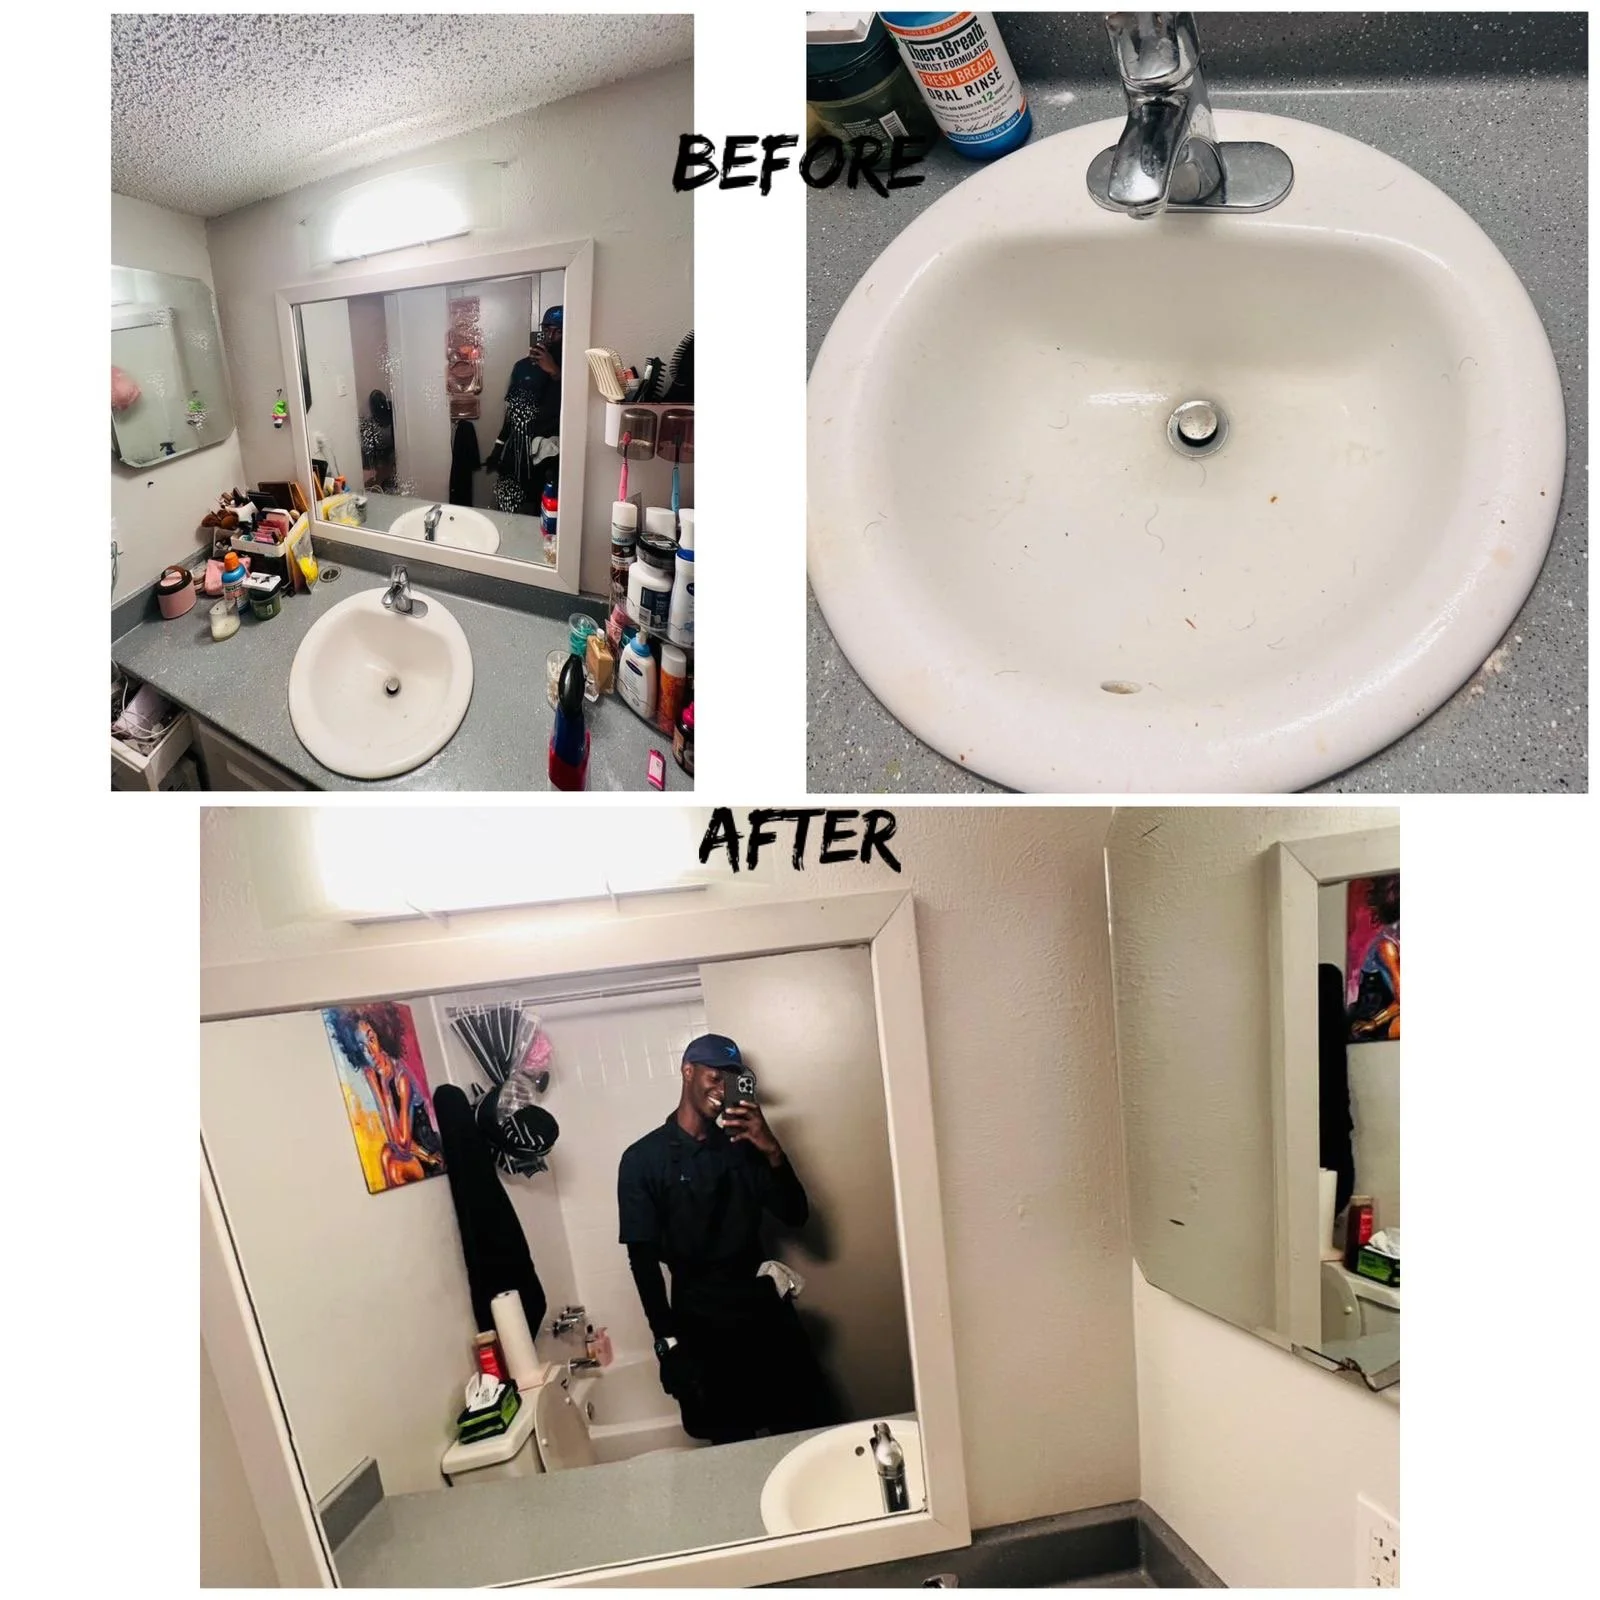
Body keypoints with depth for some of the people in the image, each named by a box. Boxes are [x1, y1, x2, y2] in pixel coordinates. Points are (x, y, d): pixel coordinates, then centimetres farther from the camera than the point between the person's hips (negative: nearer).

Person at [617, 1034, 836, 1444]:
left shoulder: (744, 1145, 6)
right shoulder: (642, 1159, -4)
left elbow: (795, 1215, 0)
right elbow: (644, 1260, -5)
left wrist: (772, 1149, -15)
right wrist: (668, 1343, -10)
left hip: (767, 1311, 3)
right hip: (702, 1327, -3)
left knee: (813, 1431, 5)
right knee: (733, 1446, 4)